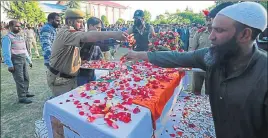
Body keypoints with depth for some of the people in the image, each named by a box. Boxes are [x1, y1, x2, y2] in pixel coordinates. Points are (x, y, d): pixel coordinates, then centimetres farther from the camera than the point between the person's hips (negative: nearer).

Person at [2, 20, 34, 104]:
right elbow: (6, 52, -15)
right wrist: (9, 65, -20)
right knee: (20, 80, -6)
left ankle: (25, 92, 30)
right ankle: (22, 97, 2)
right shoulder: (7, 37, -8)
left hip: (23, 60, 8)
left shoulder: (21, 37, 17)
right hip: (15, 61, -8)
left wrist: (29, 60, 20)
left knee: (26, 78, 14)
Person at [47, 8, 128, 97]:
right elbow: (87, 36, -39)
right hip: (60, 79, -9)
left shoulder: (70, 33, 11)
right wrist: (114, 34, -47)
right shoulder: (65, 33, -24)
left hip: (71, 78, 9)